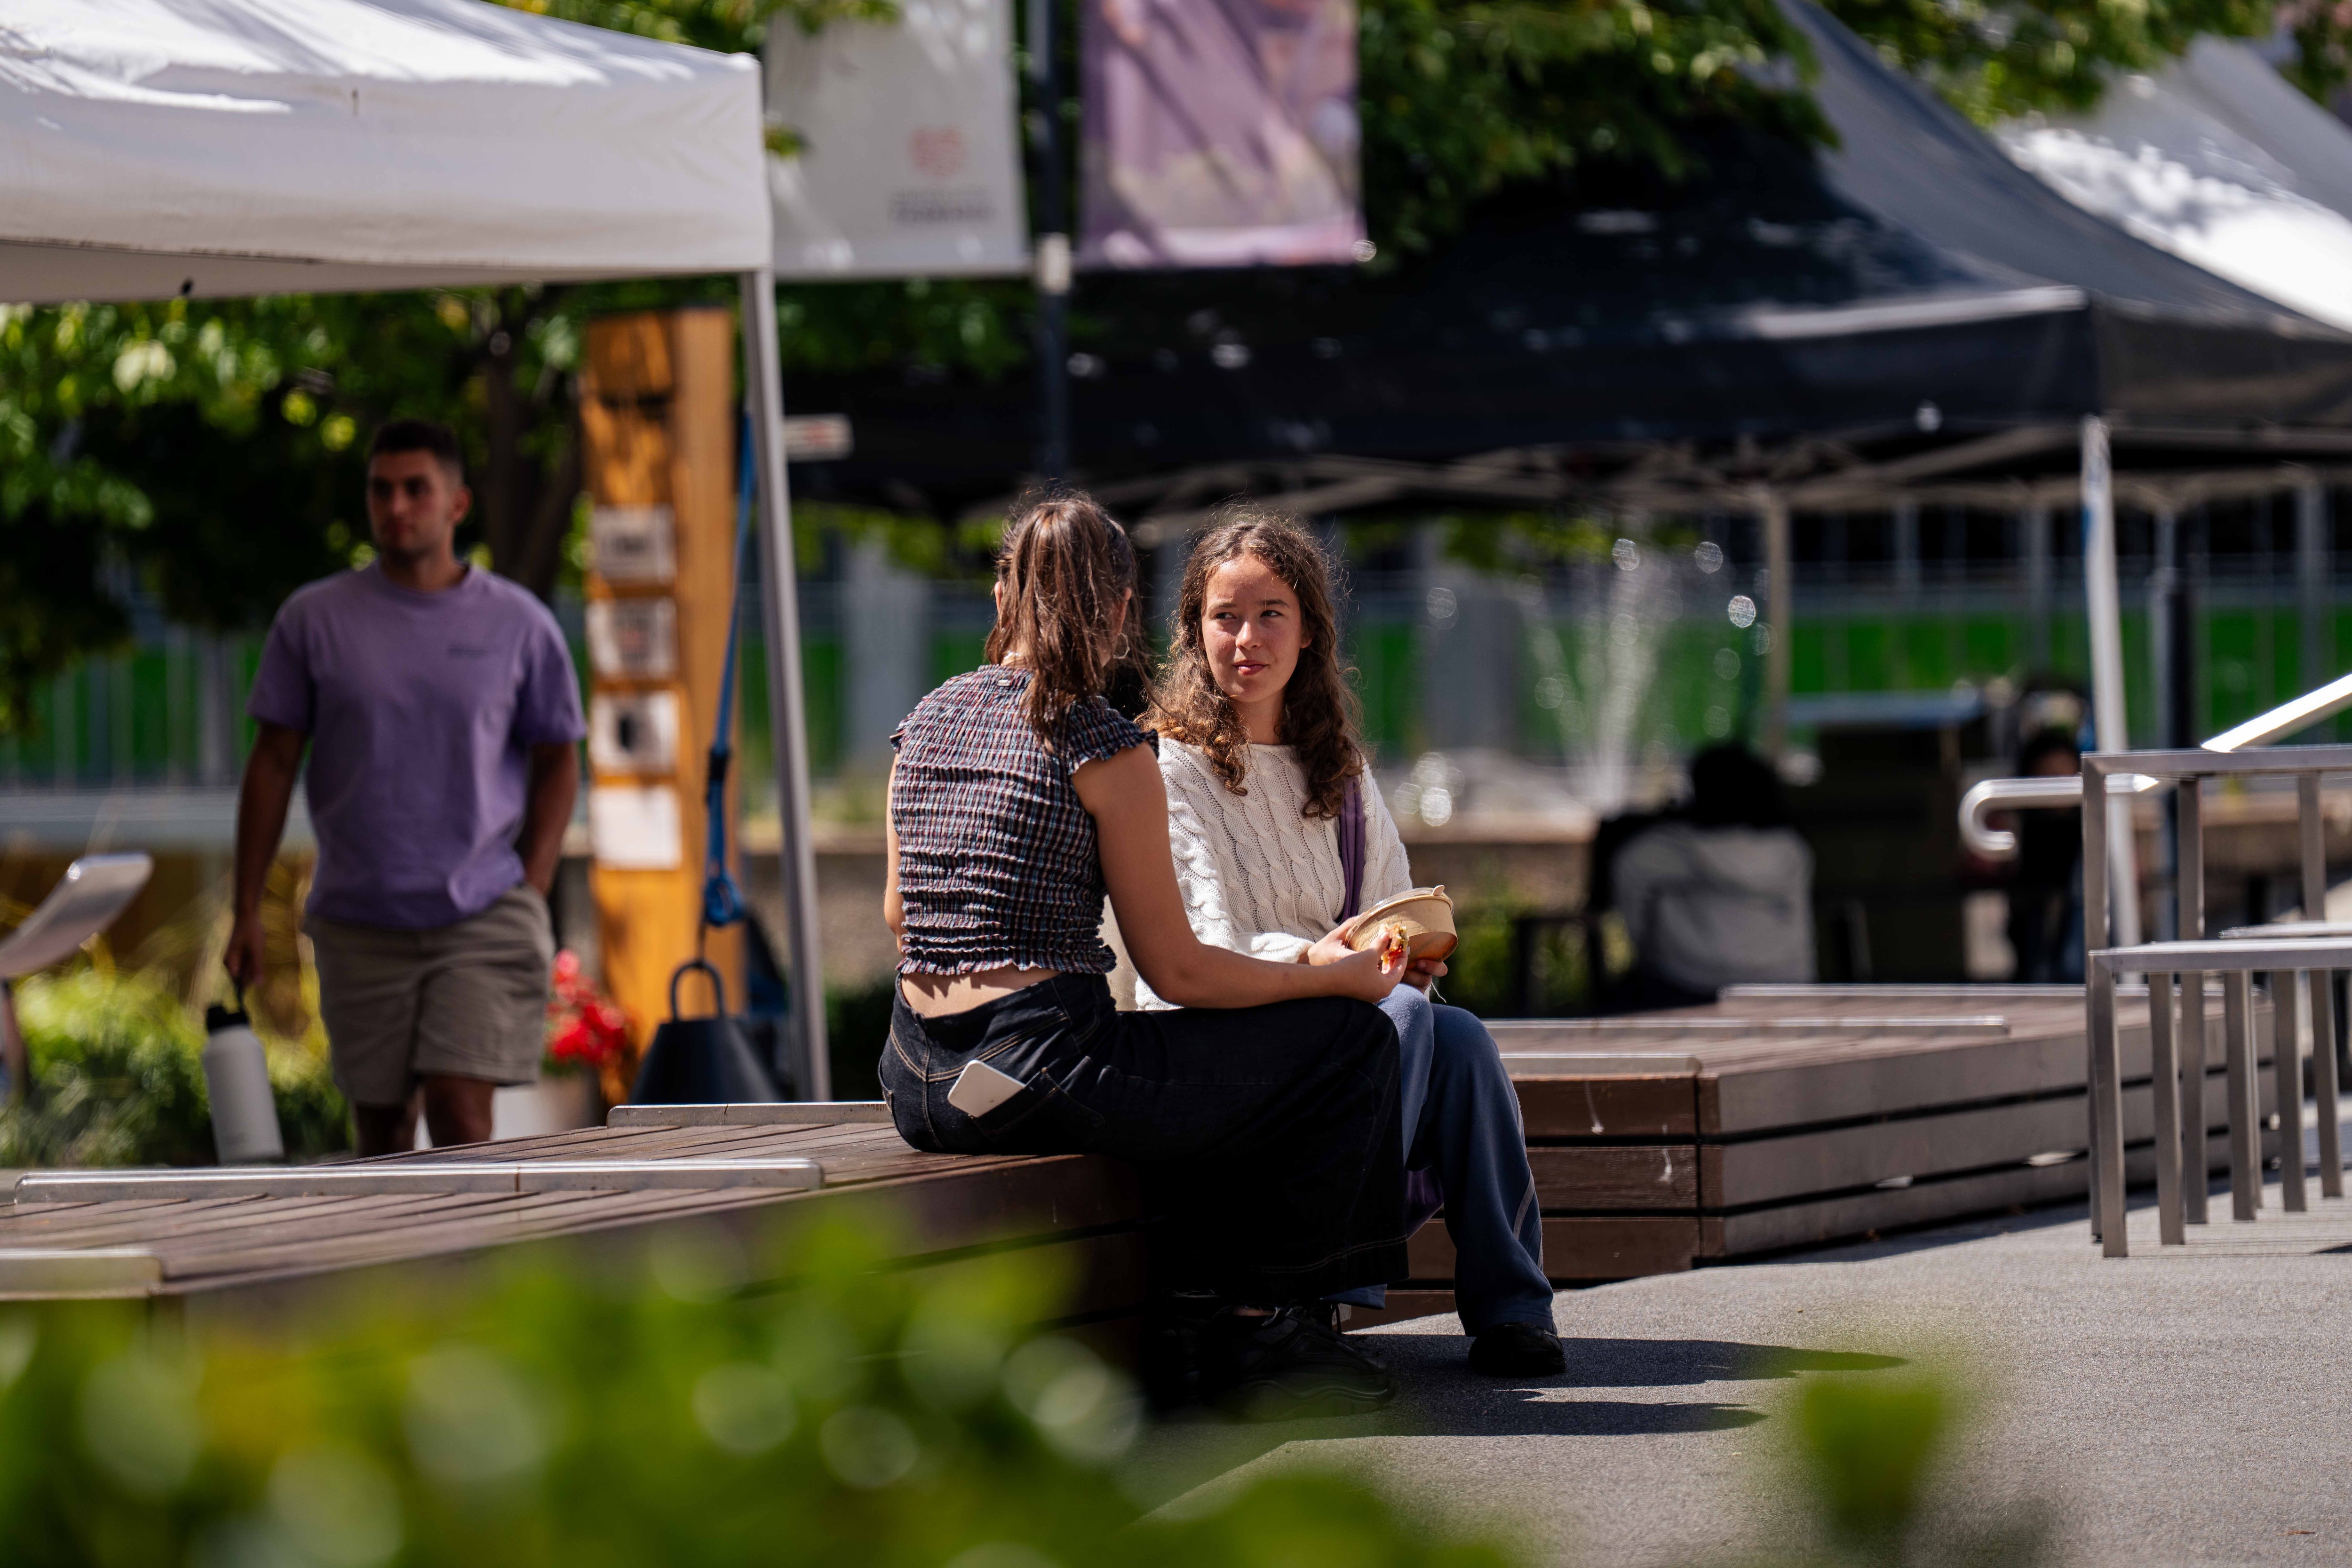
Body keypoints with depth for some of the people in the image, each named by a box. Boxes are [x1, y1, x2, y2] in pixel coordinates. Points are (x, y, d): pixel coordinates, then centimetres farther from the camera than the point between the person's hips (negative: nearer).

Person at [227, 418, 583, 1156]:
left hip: (484, 919, -2)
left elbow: (556, 761, 10)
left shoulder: (519, 624, 2)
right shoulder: (313, 619, 2)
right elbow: (273, 763, 5)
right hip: (360, 922, 2)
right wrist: (246, 913, 2)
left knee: (461, 1109, -15)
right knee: (382, 1125, 9)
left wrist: (531, 894, 0)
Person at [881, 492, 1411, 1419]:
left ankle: (1196, 1316, 27)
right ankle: (1257, 1326, 14)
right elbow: (1176, 970, -7)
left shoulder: (928, 719, 10)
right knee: (1353, 1040, 4)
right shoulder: (1106, 750, -10)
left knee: (1208, 1070, 34)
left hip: (920, 1089, 8)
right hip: (1040, 1074, -8)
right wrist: (1343, 980, 5)